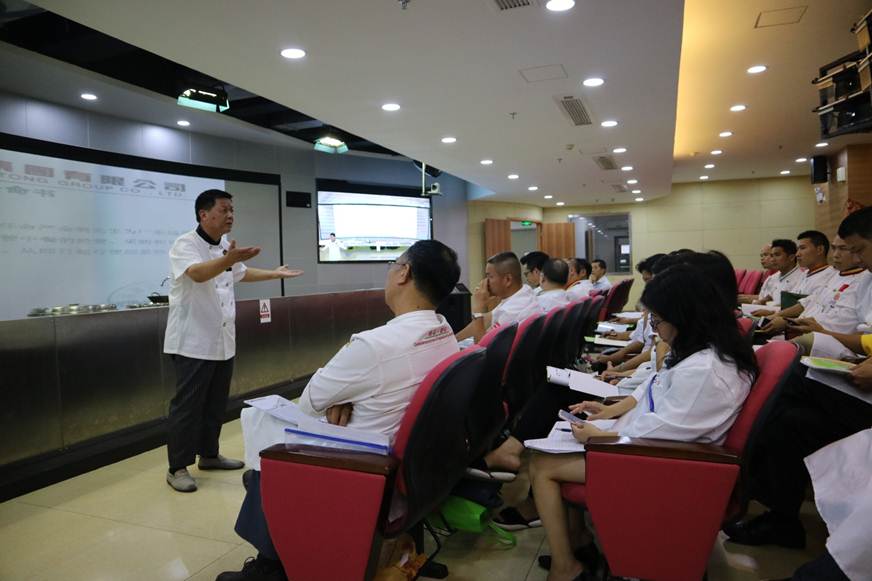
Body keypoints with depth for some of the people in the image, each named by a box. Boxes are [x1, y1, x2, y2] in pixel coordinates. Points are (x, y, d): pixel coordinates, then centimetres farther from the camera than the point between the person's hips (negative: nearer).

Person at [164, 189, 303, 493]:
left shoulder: (225, 246, 11)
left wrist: (274, 273, 30)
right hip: (193, 342, -8)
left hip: (222, 341, 8)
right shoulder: (185, 244, -14)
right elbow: (197, 273, -35)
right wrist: (227, 260, -51)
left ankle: (209, 455, 31)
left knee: (216, 404, 16)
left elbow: (240, 273, 29)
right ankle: (177, 468, 10)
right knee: (187, 406, -2)